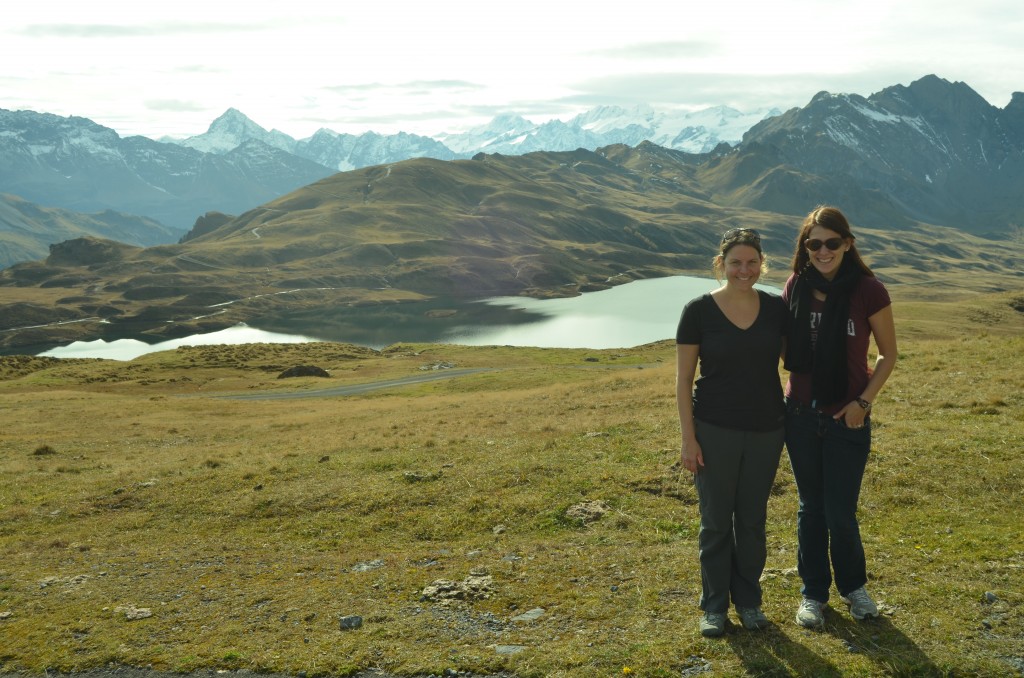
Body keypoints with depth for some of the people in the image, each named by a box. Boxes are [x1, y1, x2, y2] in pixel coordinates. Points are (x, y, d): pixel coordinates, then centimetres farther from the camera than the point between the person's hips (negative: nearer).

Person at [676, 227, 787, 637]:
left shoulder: (776, 309, -1)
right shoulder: (699, 311, -9)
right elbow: (683, 379, -6)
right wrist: (688, 438, -9)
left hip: (765, 430, 3)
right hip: (714, 431, -2)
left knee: (752, 519, 14)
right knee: (716, 520, 7)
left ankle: (749, 600, 30)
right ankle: (714, 605, 23)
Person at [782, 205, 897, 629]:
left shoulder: (868, 291, -12)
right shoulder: (795, 287, -2)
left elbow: (888, 355, -2)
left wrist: (864, 401, -12)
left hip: (846, 419, -3)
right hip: (801, 414, 3)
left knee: (840, 512, 3)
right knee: (810, 508, 13)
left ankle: (853, 586, 31)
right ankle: (813, 592, 29)